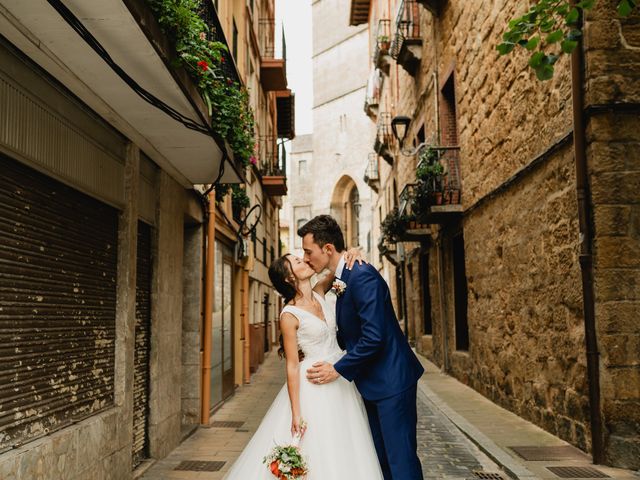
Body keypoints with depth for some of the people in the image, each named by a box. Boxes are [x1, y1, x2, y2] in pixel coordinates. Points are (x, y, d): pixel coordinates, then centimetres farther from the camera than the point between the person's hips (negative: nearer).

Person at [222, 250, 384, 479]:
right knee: (316, 452, 4)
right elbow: (292, 366, -15)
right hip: (313, 388, -6)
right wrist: (296, 414, -15)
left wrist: (349, 254, -14)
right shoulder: (289, 315, -15)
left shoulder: (319, 293, 1)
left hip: (340, 381, 7)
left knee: (342, 454, 15)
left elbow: (337, 265, 11)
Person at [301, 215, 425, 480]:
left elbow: (374, 336, -27)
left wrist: (339, 369, -18)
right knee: (379, 458, 17)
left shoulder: (362, 275, -21)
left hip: (391, 381, -10)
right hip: (372, 382, 10)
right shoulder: (342, 279, 10)